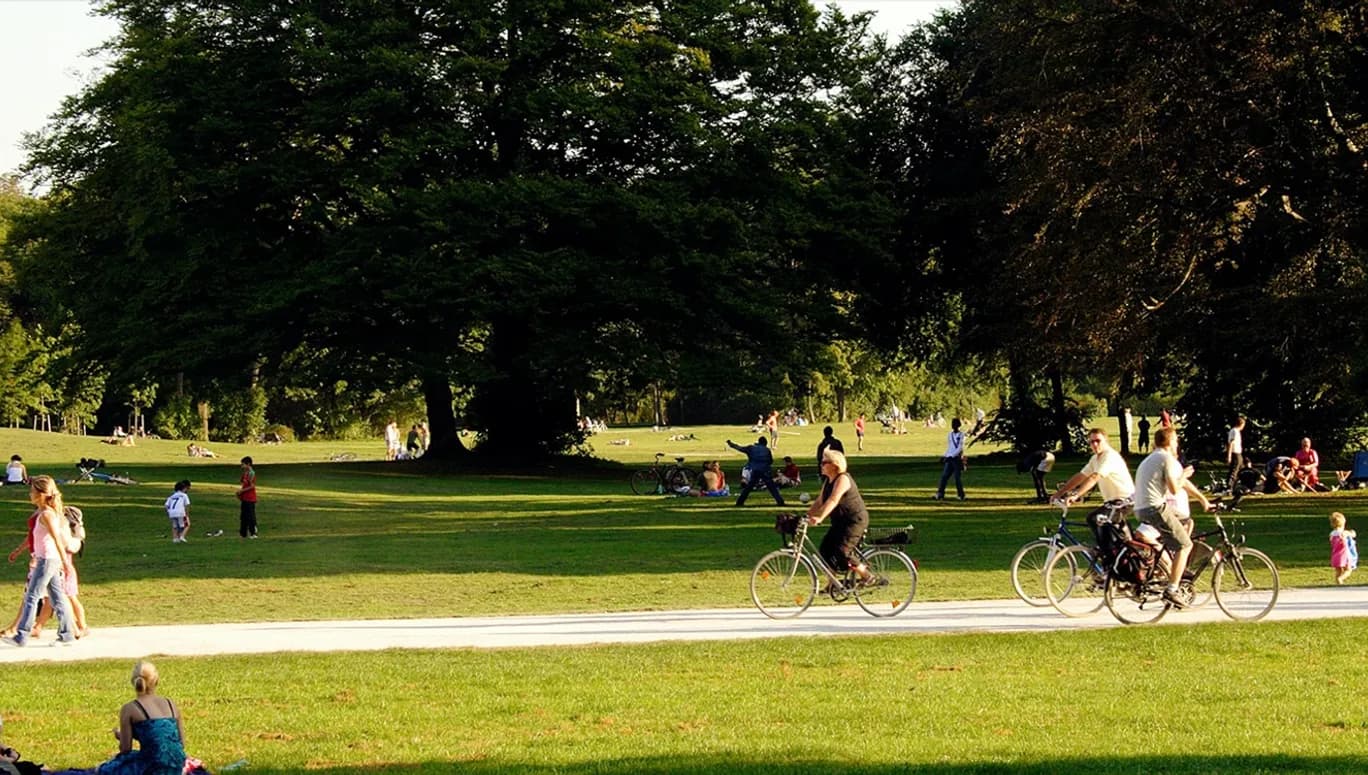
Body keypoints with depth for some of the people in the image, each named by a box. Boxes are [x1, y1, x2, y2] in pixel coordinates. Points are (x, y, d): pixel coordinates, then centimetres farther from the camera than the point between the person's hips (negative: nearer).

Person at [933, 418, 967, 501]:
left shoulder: (961, 435, -4)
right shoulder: (949, 435, 15)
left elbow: (960, 448, -12)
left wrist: (951, 456, -19)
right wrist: (944, 456, 10)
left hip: (957, 459, -5)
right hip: (949, 459, 5)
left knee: (958, 477, -4)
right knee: (944, 476, -4)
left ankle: (961, 495, 6)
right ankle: (940, 493, -7)